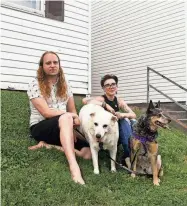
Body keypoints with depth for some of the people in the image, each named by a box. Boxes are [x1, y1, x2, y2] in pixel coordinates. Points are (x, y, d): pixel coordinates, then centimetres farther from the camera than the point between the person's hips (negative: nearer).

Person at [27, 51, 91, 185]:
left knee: (88, 152, -18)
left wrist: (72, 126, -11)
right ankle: (74, 167, -50)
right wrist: (72, 117, -14)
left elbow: (73, 111, 9)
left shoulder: (65, 85, 11)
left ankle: (51, 144, -8)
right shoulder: (35, 84, -5)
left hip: (63, 127, 6)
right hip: (40, 128, -5)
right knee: (65, 118, -40)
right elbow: (46, 112, -15)